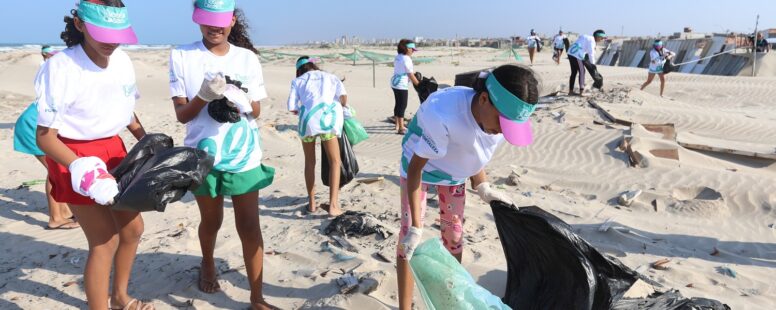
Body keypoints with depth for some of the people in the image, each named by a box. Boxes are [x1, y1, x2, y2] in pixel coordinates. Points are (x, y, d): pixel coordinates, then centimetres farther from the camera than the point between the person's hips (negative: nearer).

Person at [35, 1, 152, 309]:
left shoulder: (121, 59, -4)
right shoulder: (61, 67, -22)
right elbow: (45, 136, -20)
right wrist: (81, 169, -34)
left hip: (113, 150, 7)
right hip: (76, 157, -7)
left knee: (132, 228, 15)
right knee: (105, 241, -5)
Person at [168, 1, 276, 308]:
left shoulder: (247, 58, 0)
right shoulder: (181, 56, -4)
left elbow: (256, 110, 0)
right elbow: (182, 113, -5)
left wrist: (238, 99, -21)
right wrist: (204, 95, -25)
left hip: (244, 154, 0)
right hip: (204, 154, 0)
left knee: (249, 226, -1)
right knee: (211, 220, 18)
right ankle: (208, 266, 49)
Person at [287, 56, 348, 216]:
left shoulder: (298, 81, 22)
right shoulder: (329, 76, 23)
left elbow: (292, 107, 9)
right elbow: (343, 96, 6)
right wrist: (342, 107, 26)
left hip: (307, 119, 1)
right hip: (327, 117, -1)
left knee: (309, 162, 18)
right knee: (335, 162, 6)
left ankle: (312, 203, 23)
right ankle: (333, 205, -5)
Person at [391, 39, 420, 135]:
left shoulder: (397, 57, 11)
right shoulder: (407, 59, -15)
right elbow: (411, 75, -14)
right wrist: (419, 84, -7)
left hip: (395, 83, 9)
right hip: (402, 85, -9)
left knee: (398, 104, 18)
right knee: (402, 106, -5)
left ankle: (397, 124, 29)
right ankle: (401, 128, -4)